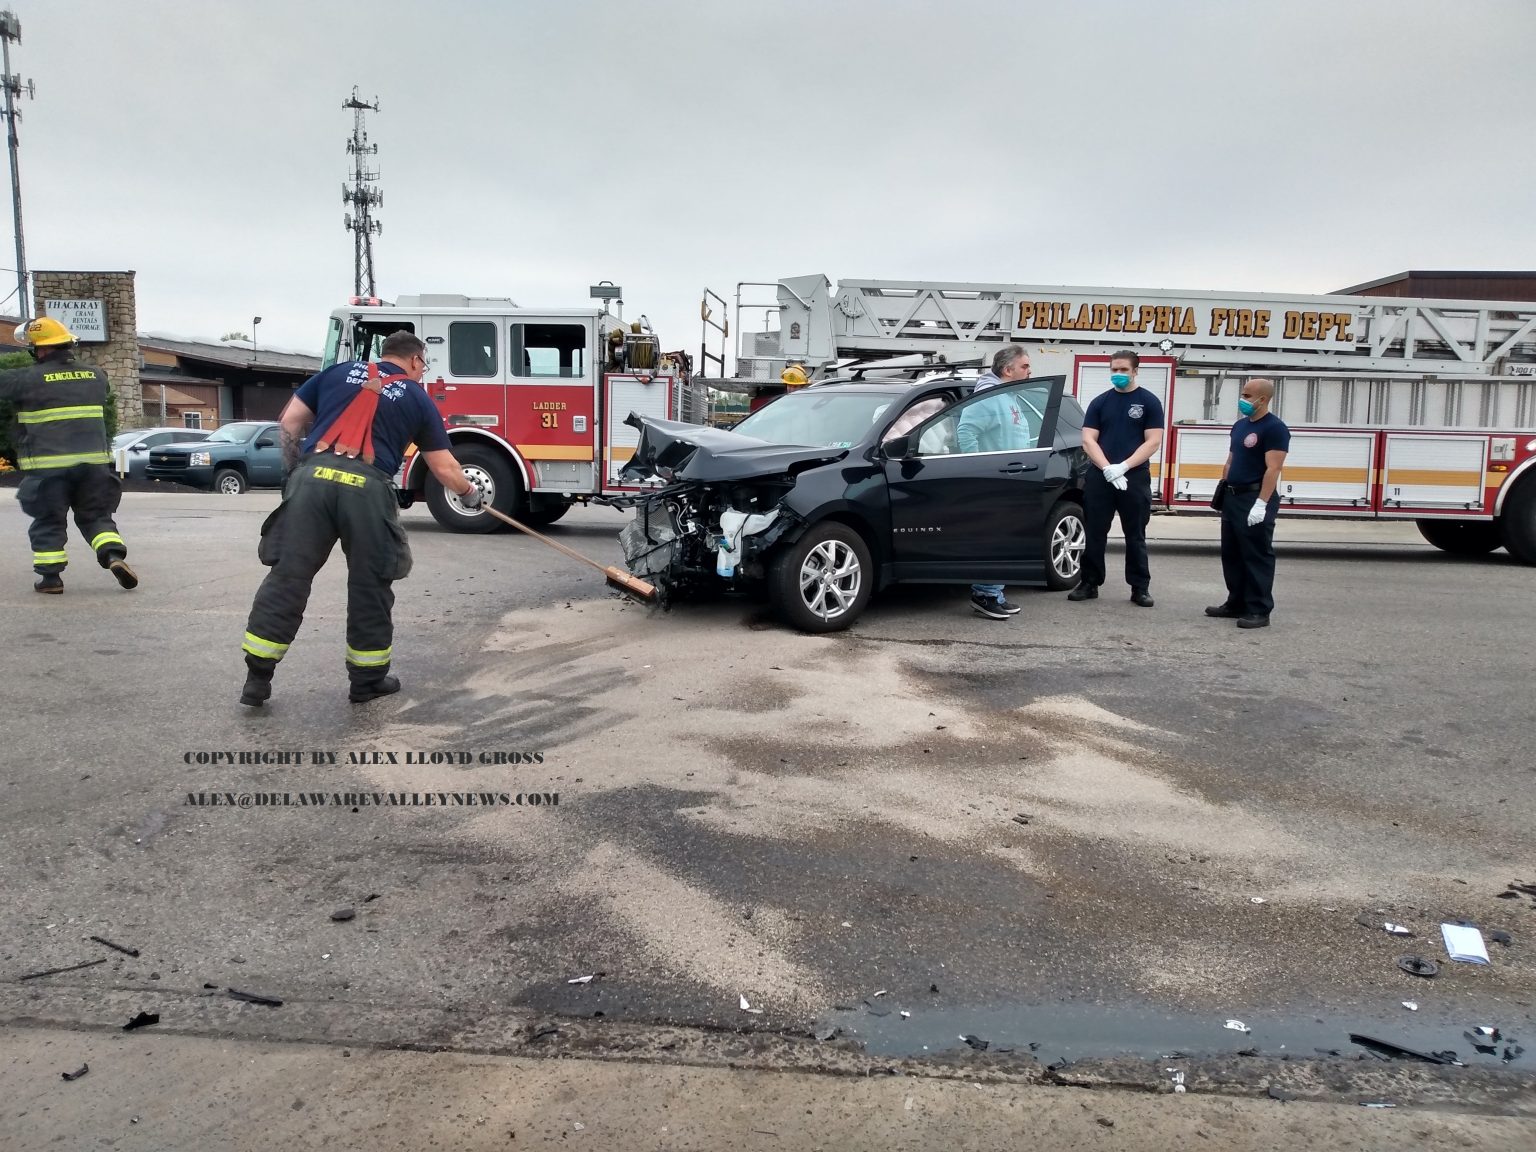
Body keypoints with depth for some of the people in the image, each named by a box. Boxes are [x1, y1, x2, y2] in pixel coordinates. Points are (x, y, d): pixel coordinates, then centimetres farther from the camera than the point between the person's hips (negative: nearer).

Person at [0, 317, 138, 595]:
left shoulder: (28, 379, -7)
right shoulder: (95, 375, 8)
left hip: (48, 465, -3)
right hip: (93, 462, 4)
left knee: (48, 522, 8)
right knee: (96, 516, 13)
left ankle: (50, 576, 10)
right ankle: (114, 556, -8)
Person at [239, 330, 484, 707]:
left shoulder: (339, 371, 23)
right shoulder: (417, 398, 17)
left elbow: (290, 421, 19)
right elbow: (444, 468, 18)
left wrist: (295, 471, 28)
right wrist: (470, 492, 36)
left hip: (313, 478, 2)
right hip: (367, 488, -2)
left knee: (288, 576, 6)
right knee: (370, 585, 11)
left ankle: (258, 679, 10)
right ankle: (368, 679, 21)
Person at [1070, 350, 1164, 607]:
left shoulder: (1149, 402, 3)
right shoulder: (1099, 402, 9)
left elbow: (1153, 442, -5)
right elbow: (1088, 440, 1)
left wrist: (1123, 467, -16)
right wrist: (1107, 468, -14)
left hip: (1135, 478, -2)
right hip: (1099, 477, 2)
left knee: (1135, 536, 4)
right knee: (1095, 534, 5)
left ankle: (1140, 588, 10)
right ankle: (1089, 584, 13)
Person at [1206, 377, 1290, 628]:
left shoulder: (1274, 428, -12)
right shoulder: (1239, 425, 14)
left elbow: (1273, 469, -18)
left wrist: (1261, 503, -24)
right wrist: (1222, 491, 17)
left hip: (1255, 500, -9)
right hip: (1232, 498, 9)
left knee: (1256, 556, -3)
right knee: (1231, 554, 13)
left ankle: (1259, 611, 2)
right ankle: (1236, 603, 23)